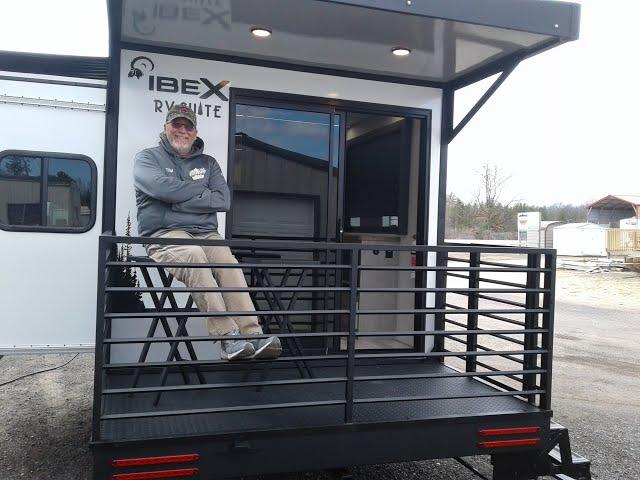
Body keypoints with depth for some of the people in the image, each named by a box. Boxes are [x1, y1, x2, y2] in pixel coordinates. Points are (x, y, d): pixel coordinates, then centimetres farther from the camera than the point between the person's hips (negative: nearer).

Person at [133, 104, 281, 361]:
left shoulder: (208, 163, 23)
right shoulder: (148, 158, 14)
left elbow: (223, 201, 5)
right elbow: (162, 187, -10)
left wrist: (179, 201, -4)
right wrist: (204, 192, 1)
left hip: (206, 234, 3)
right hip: (165, 234, -3)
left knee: (229, 264, -29)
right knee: (194, 255, -37)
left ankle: (254, 336, -39)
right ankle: (228, 336, -41)